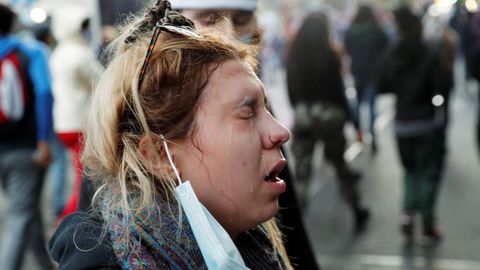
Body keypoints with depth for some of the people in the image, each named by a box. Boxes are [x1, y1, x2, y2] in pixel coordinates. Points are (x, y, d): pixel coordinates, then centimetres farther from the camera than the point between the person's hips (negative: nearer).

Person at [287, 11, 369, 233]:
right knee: (339, 165, 12)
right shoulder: (328, 56, -11)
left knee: (301, 170, 2)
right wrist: (353, 122, 1)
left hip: (302, 117, 2)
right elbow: (338, 91, -8)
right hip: (328, 116, -2)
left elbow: (291, 91, 6)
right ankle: (357, 212, 26)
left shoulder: (294, 57, -2)